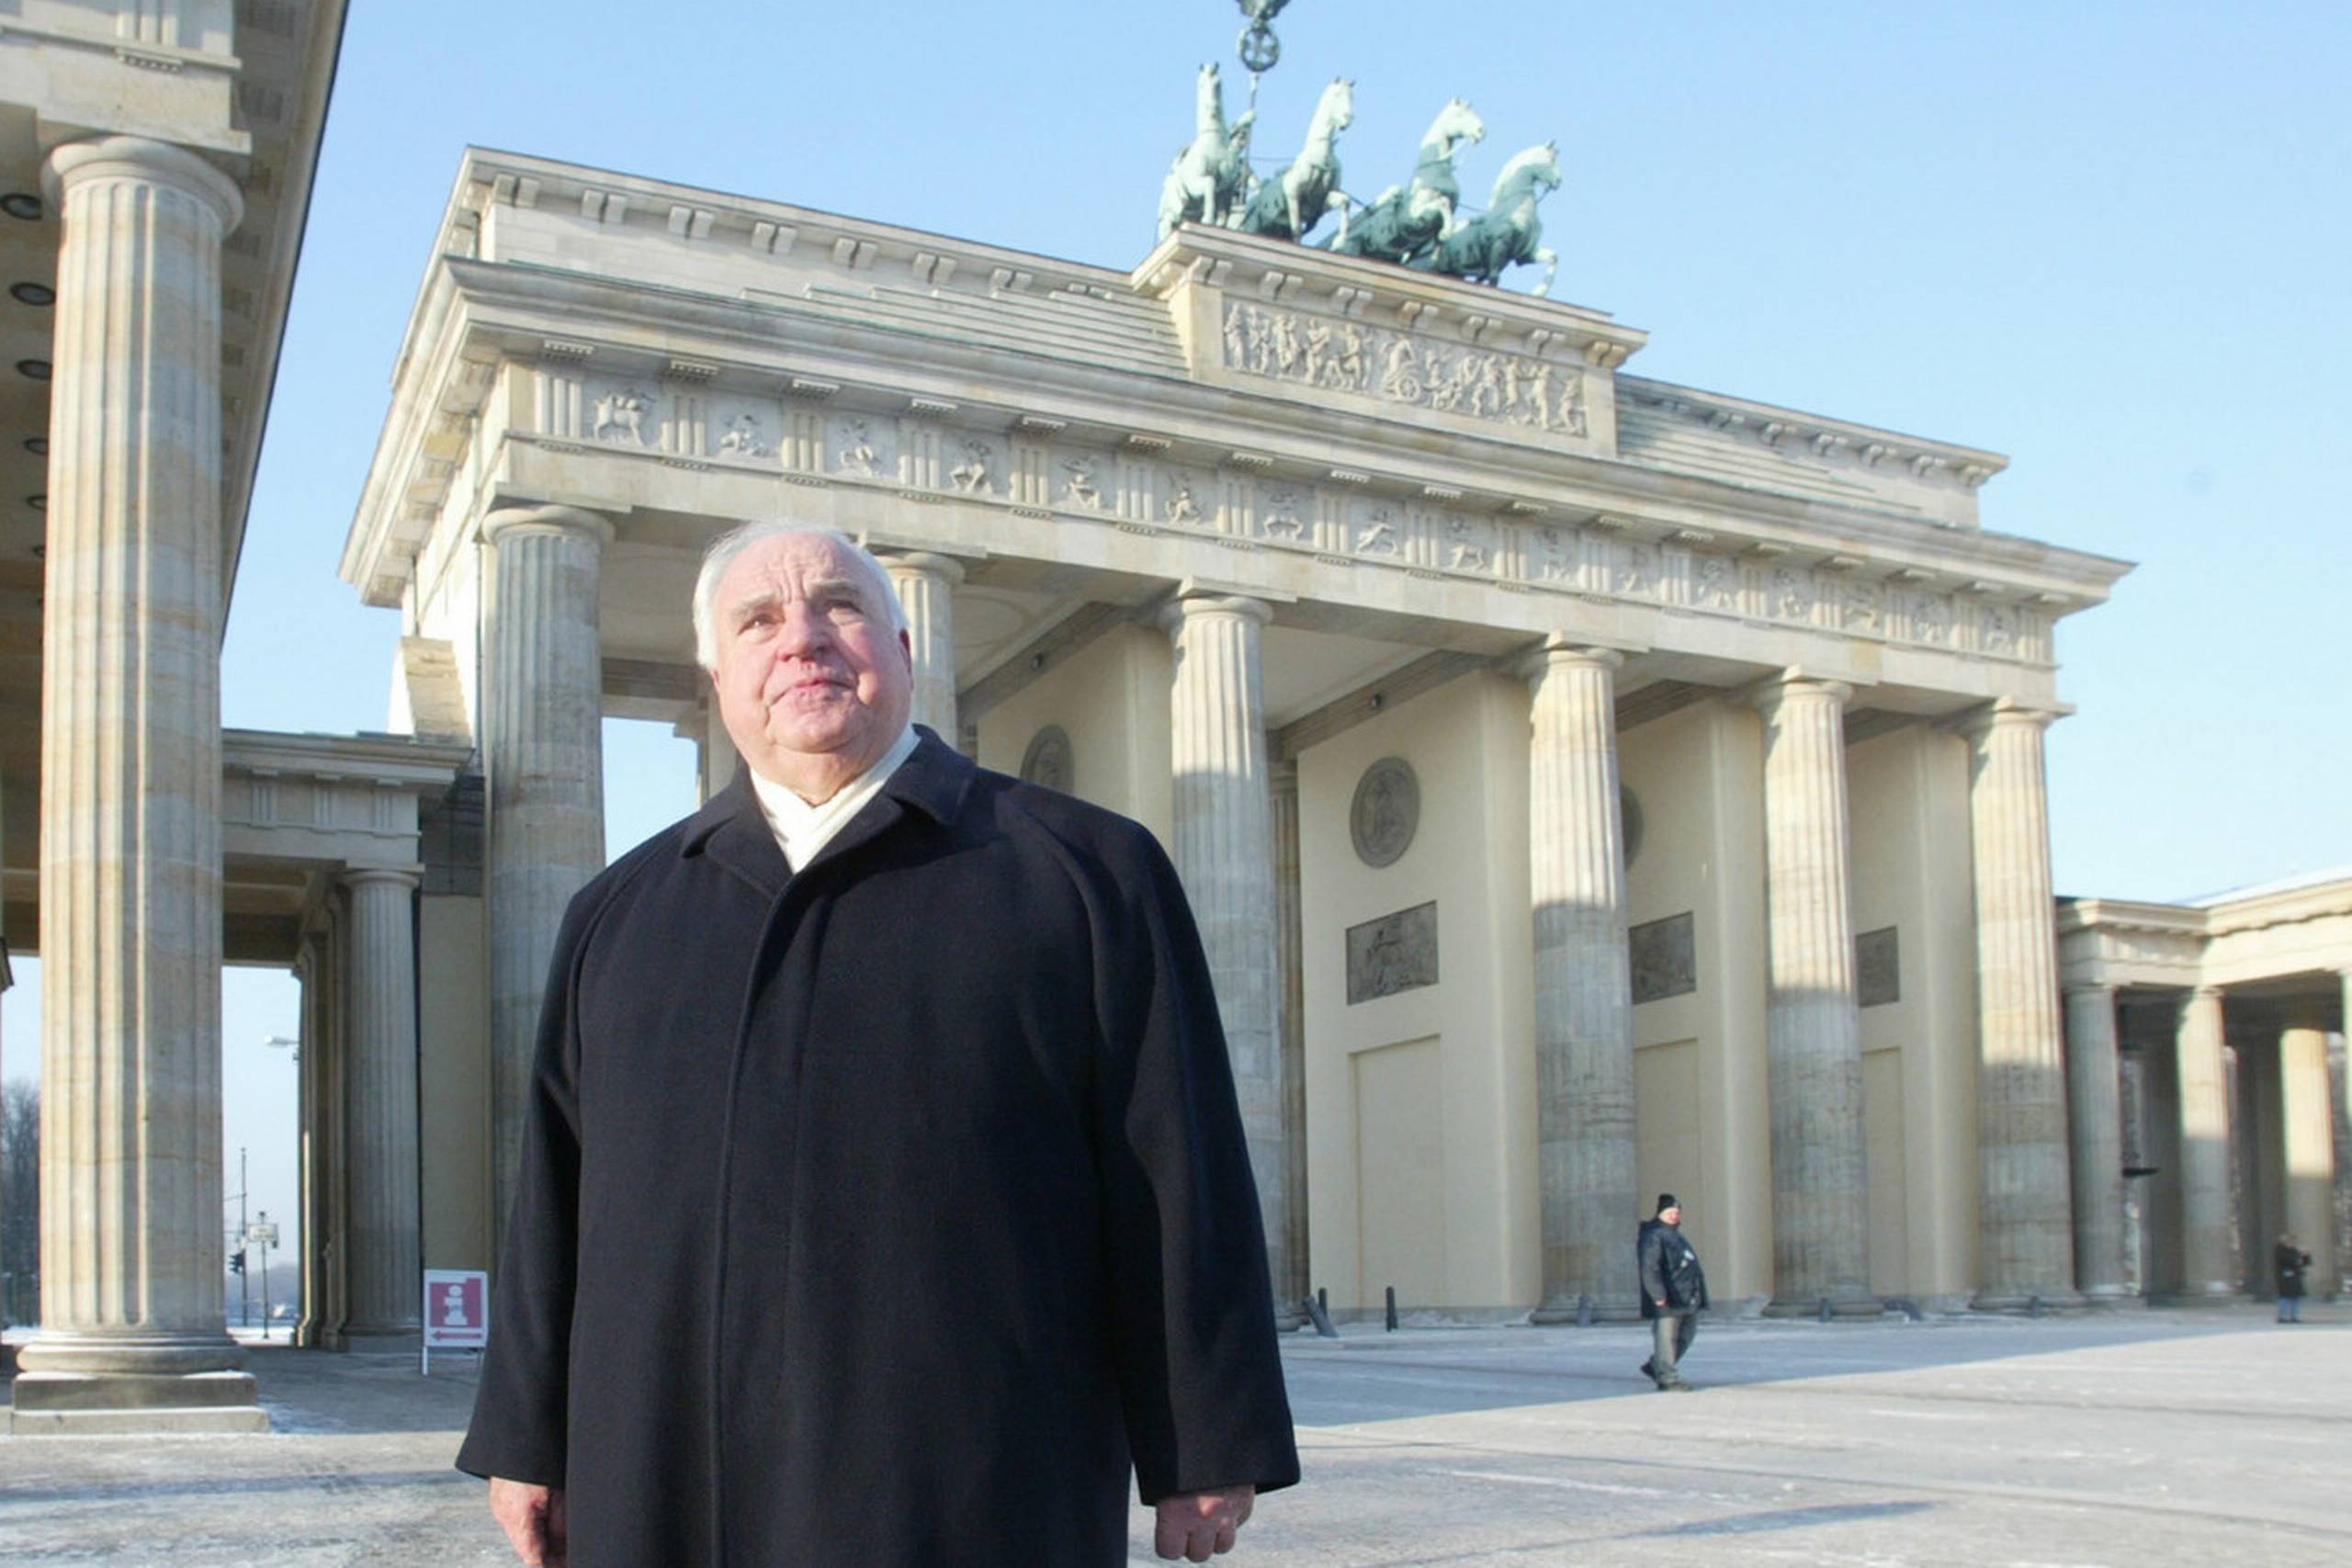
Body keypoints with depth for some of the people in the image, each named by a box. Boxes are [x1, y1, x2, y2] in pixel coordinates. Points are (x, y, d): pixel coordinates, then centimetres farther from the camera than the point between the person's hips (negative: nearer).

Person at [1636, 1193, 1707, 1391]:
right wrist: (1659, 1297, -25)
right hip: (1667, 1301, -10)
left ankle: (1654, 1367, 28)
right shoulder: (1653, 1237, -11)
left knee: (1686, 1336, 16)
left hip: (1687, 1299, 10)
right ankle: (1667, 1379, 1)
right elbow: (1649, 1269, -19)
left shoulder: (1677, 1235, 21)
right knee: (1666, 1338, -5)